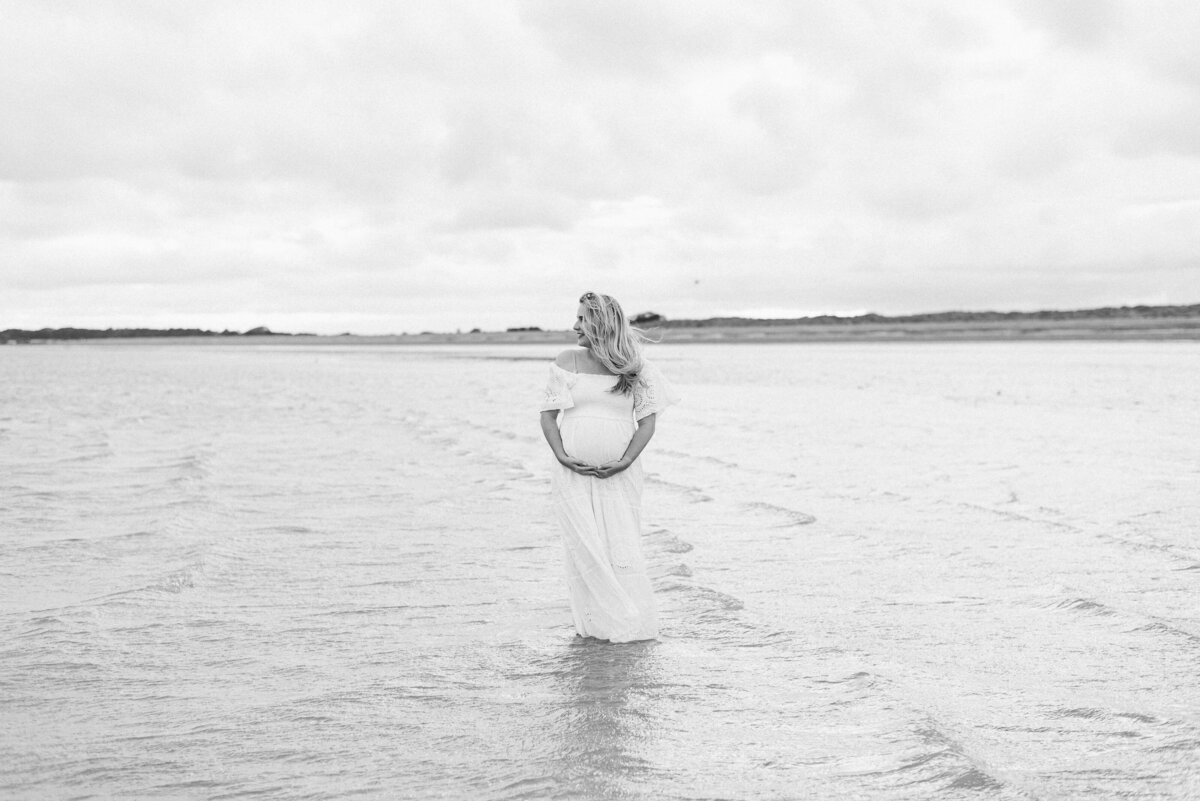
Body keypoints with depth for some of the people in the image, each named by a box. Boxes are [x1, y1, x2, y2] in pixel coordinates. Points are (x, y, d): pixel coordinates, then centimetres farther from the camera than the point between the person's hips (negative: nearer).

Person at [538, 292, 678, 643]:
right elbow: (548, 413, 4)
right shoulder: (568, 361, 4)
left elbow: (648, 418, 0)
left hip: (619, 474, -1)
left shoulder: (635, 367, 2)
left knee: (621, 545, -4)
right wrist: (562, 456, -10)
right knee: (583, 547, -2)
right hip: (573, 472, 1)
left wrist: (625, 462, -12)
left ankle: (633, 623, 6)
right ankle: (595, 624, 7)